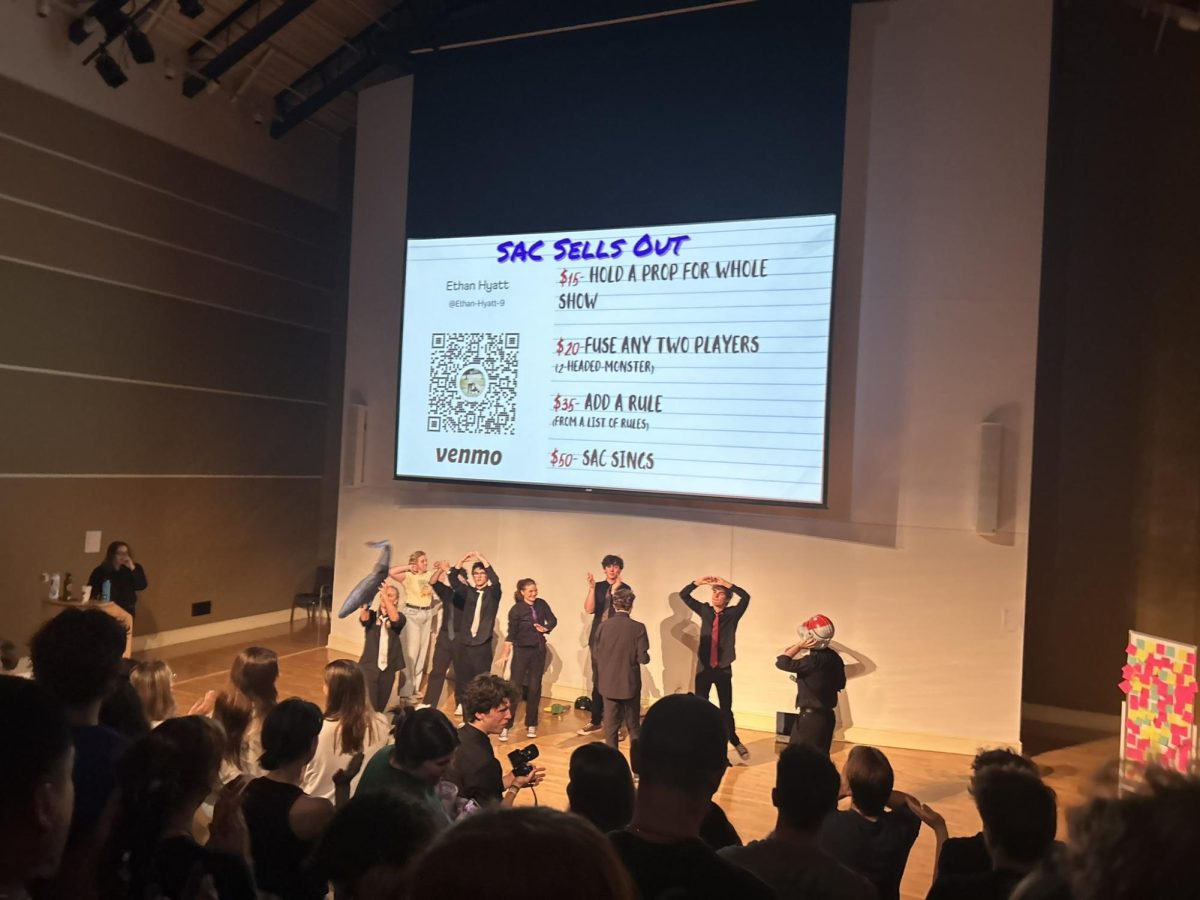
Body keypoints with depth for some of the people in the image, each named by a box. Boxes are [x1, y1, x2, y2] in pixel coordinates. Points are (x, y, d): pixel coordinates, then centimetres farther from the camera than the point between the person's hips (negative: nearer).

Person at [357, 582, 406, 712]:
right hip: (369, 666, -1)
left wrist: (384, 594, -26)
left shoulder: (399, 617, 1)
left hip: (387, 668, 1)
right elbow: (363, 618, -21)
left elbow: (394, 618, -22)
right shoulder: (371, 615, 1)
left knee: (380, 707, 12)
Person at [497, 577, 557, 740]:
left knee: (534, 687, 8)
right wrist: (505, 654, -13)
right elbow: (511, 634, -10)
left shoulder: (542, 604, 0)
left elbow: (553, 620, 8)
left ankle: (531, 724, 18)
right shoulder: (516, 610, -12)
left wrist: (545, 628, -12)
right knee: (515, 687, -8)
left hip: (539, 650, 4)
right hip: (522, 650, -4)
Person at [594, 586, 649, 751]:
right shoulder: (638, 628, -14)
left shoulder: (603, 625, -7)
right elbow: (643, 658, -14)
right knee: (633, 726, 12)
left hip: (608, 683, 2)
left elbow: (595, 656, -1)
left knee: (610, 723, 11)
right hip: (630, 683, -1)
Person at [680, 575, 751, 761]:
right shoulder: (705, 610, 5)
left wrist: (726, 584, -17)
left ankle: (734, 741, 26)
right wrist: (698, 582, -10)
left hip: (723, 669, -2)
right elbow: (683, 595, 2)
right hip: (704, 667, 2)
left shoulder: (732, 614, -2)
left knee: (726, 709, 7)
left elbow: (745, 597, -19)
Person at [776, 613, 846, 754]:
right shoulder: (834, 657, 2)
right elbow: (840, 684, 15)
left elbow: (781, 662, -19)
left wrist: (799, 646, -14)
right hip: (826, 715, 8)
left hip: (810, 717, -8)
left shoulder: (812, 660, -24)